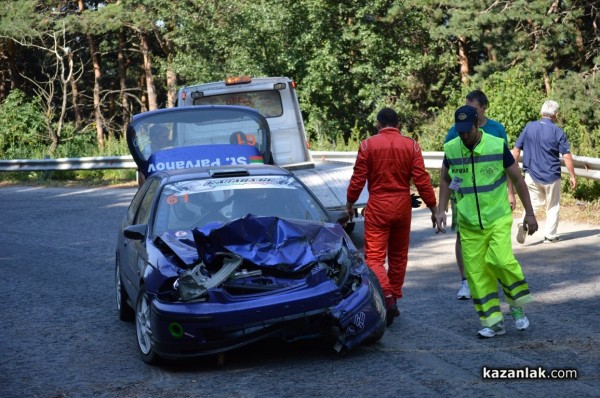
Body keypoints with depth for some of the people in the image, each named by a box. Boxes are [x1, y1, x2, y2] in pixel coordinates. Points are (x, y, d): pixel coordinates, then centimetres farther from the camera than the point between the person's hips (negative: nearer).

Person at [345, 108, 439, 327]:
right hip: (403, 205, 3)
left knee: (374, 256, -2)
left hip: (377, 206, -3)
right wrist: (433, 208, 1)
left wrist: (349, 204, 9)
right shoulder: (411, 145, 0)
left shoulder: (368, 145, -5)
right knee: (398, 255, 16)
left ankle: (387, 295, -23)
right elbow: (422, 179, -4)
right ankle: (394, 299, 23)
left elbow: (358, 179, -4)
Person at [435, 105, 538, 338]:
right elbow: (445, 180, 14)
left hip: (498, 217, -3)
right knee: (475, 272, 0)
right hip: (469, 223, 3)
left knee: (501, 260, -22)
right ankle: (493, 322, 11)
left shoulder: (497, 146, -10)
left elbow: (518, 179, -1)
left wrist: (529, 213, 0)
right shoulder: (451, 149, -3)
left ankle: (517, 306, 2)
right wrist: (442, 210, 5)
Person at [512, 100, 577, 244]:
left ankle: (525, 223, -13)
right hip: (551, 175, -2)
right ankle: (550, 236, 17)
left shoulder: (529, 127, -2)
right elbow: (567, 156, -10)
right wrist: (572, 176, 0)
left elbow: (516, 150, 2)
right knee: (553, 206, 14)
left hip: (531, 175, 2)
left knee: (534, 202, 14)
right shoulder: (557, 132, -10)